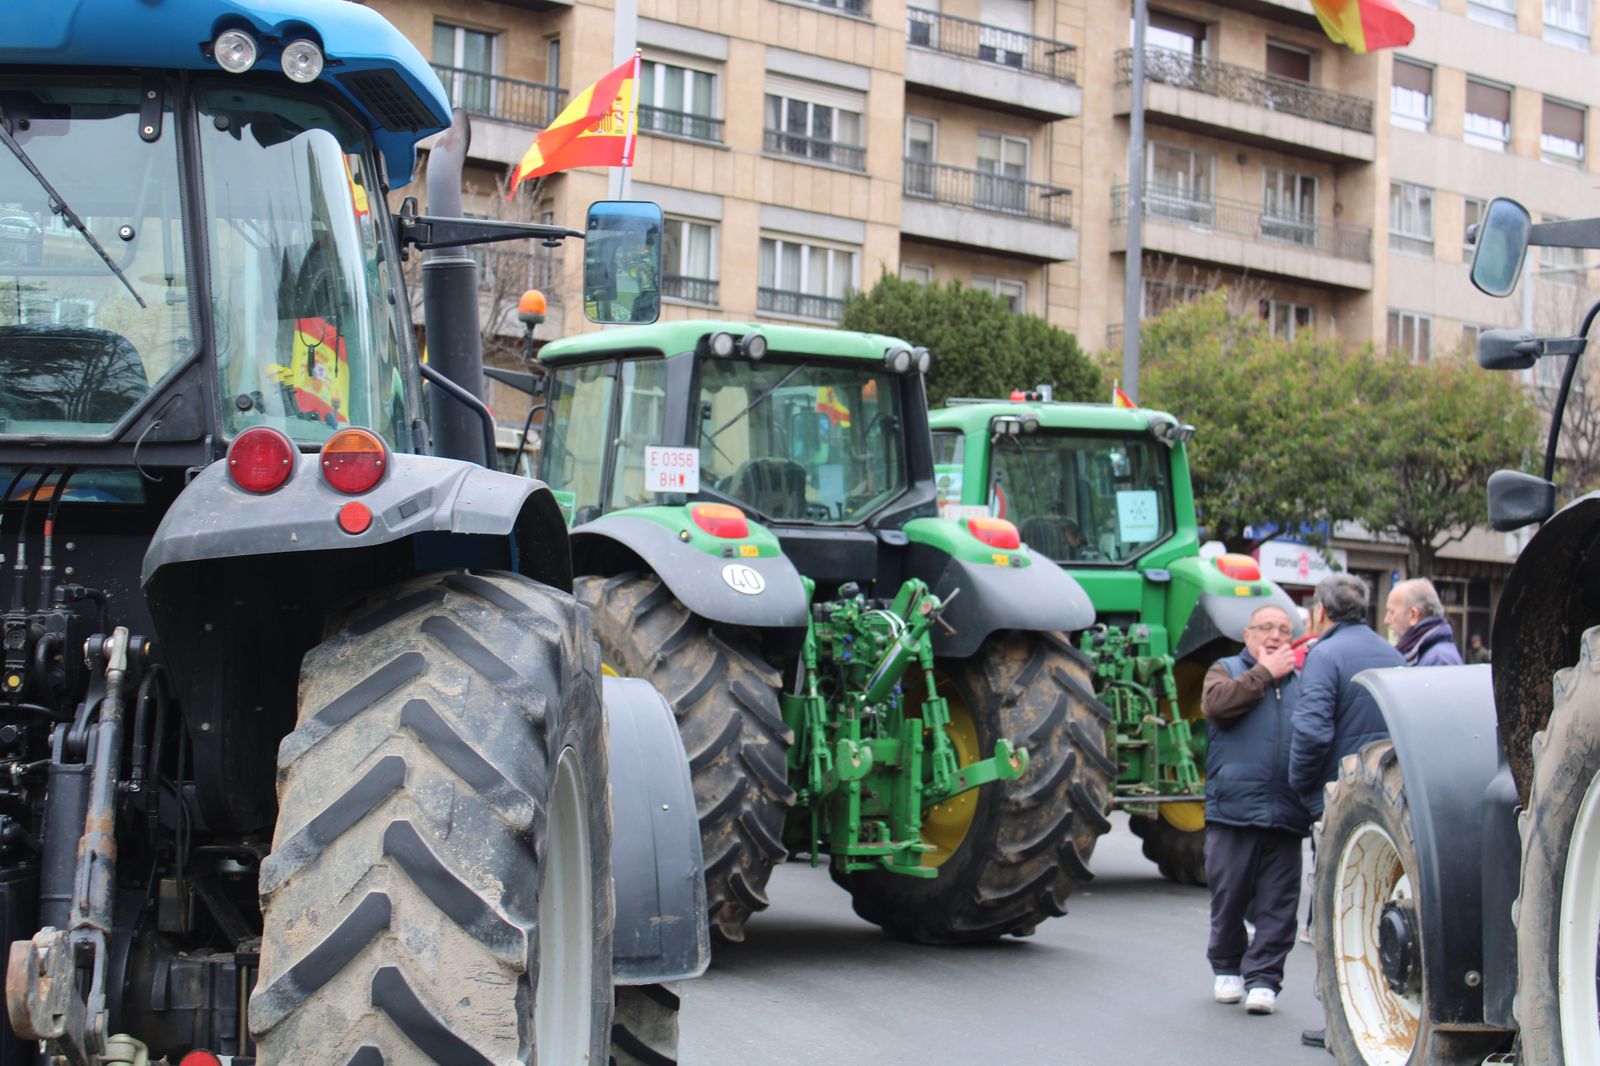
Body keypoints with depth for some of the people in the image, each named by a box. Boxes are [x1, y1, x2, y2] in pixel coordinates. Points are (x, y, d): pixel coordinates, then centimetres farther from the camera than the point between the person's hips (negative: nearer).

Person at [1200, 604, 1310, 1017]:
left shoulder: (1303, 681, 18)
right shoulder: (1226, 670, 12)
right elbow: (1216, 704, -11)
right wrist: (1265, 672, -5)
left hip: (1286, 813, 2)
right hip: (1233, 809, -2)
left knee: (1277, 905, -1)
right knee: (1229, 896, 5)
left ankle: (1263, 977, 4)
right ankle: (1227, 968, 23)